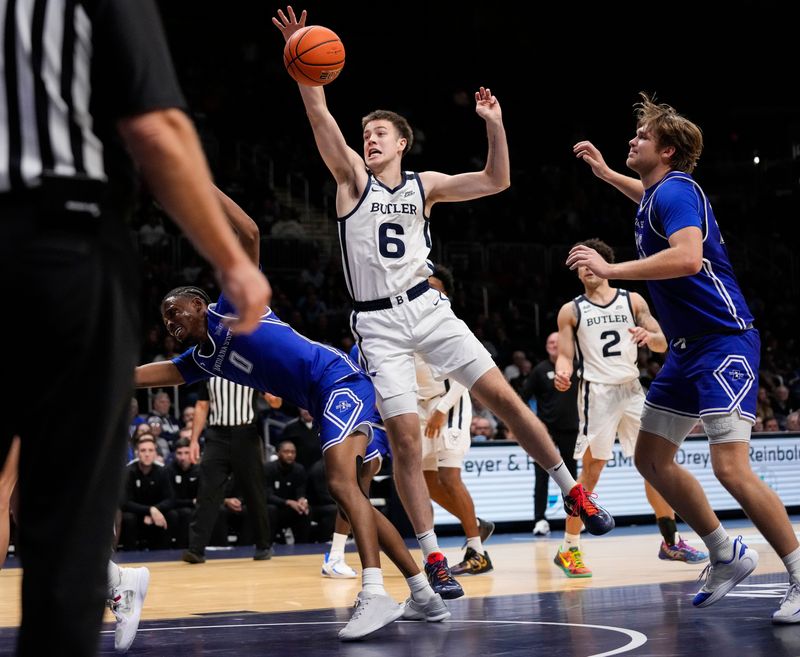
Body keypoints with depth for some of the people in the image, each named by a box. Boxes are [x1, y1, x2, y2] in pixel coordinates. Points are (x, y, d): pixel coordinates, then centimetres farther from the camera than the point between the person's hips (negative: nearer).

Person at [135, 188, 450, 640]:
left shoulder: (230, 307, -1)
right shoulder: (201, 360, 19)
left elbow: (249, 235, -11)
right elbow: (140, 375, 18)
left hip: (341, 381, -10)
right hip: (323, 403, 10)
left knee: (341, 482, -26)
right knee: (349, 495, 10)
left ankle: (375, 595, -38)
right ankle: (425, 595, 14)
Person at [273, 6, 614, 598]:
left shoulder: (425, 184, 10)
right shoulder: (352, 177, 3)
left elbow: (496, 182, 5)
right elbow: (321, 118, -10)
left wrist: (495, 125, -8)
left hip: (427, 307, 2)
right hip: (378, 324, -2)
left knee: (502, 395, -3)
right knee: (406, 438, -6)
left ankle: (573, 492, 11)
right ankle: (433, 557, 2)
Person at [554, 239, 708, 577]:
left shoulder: (633, 301, 9)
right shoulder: (571, 310, 3)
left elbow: (663, 344, 7)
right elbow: (565, 356, 0)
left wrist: (648, 336, -16)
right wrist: (562, 373, -23)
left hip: (632, 390, 4)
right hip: (597, 393, -4)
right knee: (591, 471, -9)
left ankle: (670, 543, 18)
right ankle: (568, 549, -3)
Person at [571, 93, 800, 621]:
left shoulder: (676, 189, -15)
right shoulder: (660, 192, 13)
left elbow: (688, 257, -34)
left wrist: (609, 269, -30)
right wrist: (604, 173, 40)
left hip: (723, 340, -10)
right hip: (688, 346, 10)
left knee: (731, 468, -18)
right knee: (652, 458, 10)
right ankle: (727, 556, 20)